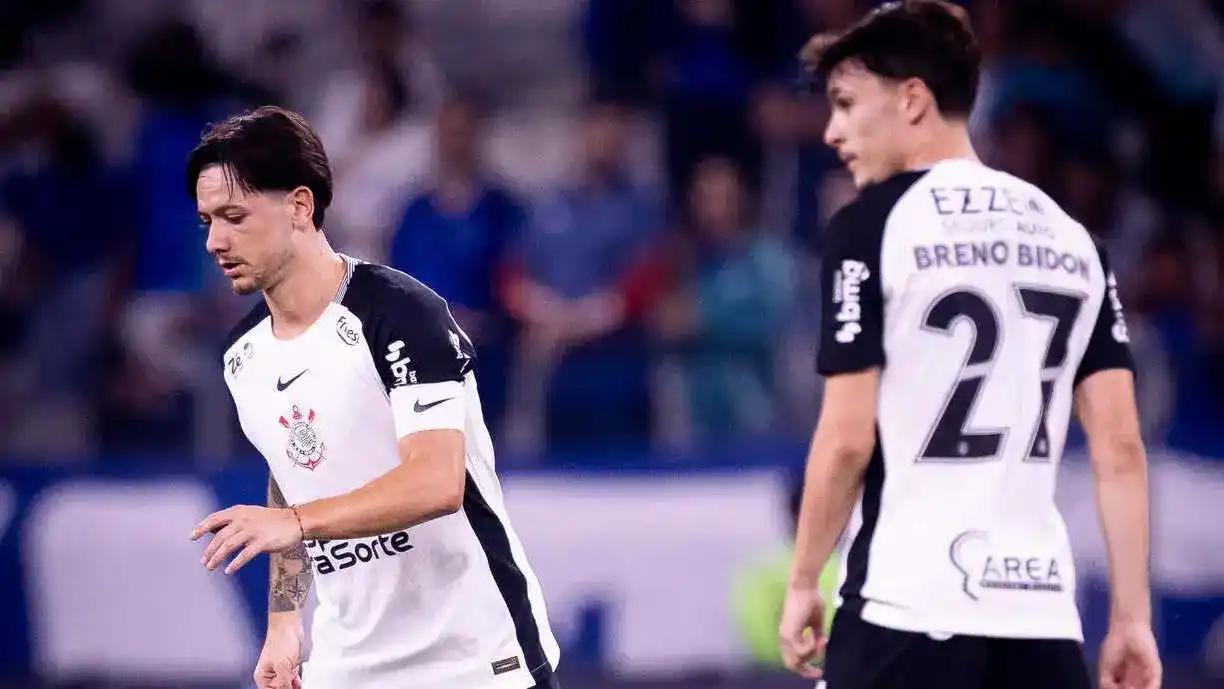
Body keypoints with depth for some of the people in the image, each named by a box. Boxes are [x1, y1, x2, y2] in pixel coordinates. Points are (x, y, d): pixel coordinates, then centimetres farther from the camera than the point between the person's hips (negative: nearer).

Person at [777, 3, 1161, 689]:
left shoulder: (871, 228, -4)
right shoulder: (1071, 239, 12)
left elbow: (848, 440, -8)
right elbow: (1121, 448, 8)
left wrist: (803, 584, 4)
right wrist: (1133, 616, 10)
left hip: (908, 610, -5)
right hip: (1043, 613, 5)